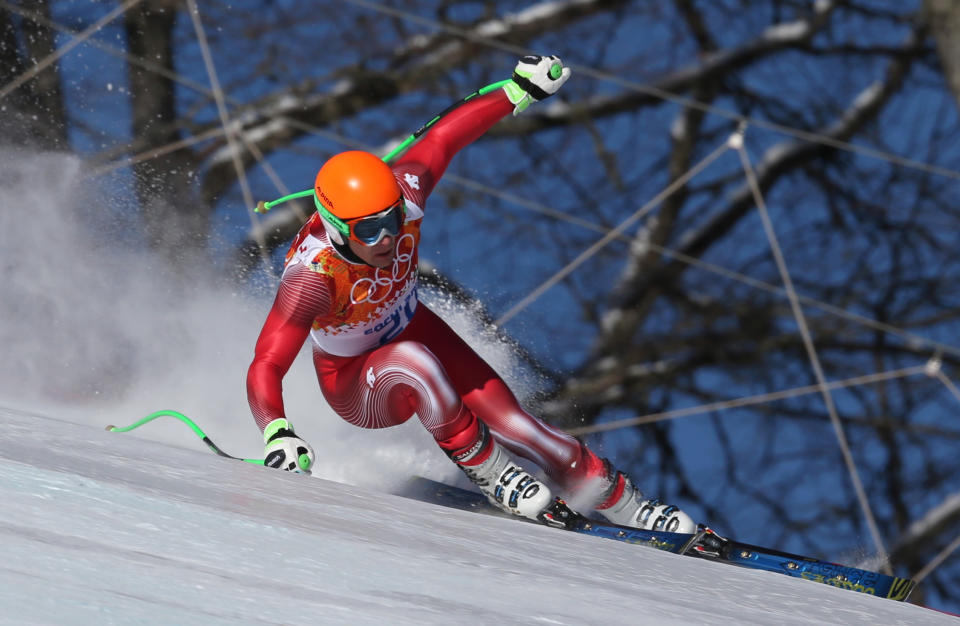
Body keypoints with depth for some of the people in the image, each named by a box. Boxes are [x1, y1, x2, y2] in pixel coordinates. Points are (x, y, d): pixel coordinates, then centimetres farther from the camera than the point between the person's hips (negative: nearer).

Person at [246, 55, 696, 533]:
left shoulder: (403, 193, -27)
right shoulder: (311, 274, -40)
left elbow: (443, 136, -8)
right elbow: (264, 370, -45)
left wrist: (520, 90, -1)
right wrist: (277, 435, -64)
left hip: (414, 329, 4)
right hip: (358, 387, -4)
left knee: (513, 425, -7)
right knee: (413, 362, -38)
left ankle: (625, 504, 10)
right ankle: (483, 466, -18)